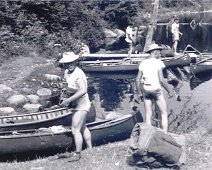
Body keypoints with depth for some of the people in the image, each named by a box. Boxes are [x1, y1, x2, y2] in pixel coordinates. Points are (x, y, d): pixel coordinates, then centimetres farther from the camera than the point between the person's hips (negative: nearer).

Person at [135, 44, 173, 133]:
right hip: (156, 89, -5)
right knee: (164, 114, 5)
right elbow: (161, 80, -15)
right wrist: (169, 91, -5)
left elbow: (137, 80, 5)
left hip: (146, 89, 5)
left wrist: (139, 93, 15)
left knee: (148, 115, 9)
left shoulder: (143, 63, 6)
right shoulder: (158, 63, -9)